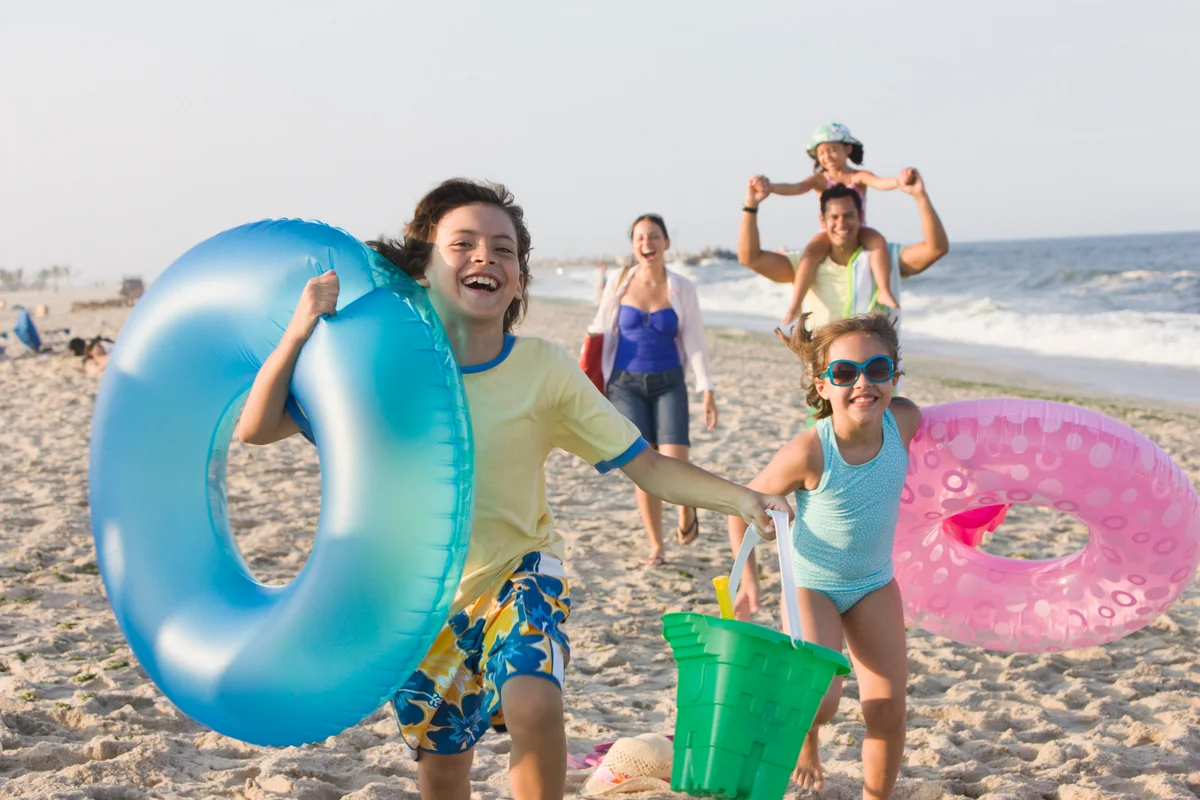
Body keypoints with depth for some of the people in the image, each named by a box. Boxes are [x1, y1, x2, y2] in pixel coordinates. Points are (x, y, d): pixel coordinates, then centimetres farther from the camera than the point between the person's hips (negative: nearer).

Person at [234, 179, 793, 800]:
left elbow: (646, 466, -14)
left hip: (518, 573, -1)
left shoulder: (544, 369, -15)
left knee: (533, 703, -31)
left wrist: (740, 498, -29)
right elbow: (255, 429, -15)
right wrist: (299, 332, -29)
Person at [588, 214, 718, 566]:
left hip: (668, 384, 0)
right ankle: (656, 546, 11)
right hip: (626, 384, 1)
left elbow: (694, 341, 2)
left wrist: (707, 389, -3)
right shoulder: (619, 285, 1)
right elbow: (601, 333, 8)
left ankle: (687, 512, 18)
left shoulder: (682, 288, 0)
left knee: (674, 465, -15)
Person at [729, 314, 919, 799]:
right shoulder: (808, 452, -30)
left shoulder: (904, 421, -20)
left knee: (888, 710, 1)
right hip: (811, 583, -4)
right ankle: (804, 741, 20)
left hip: (875, 584, 4)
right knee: (819, 699, -17)